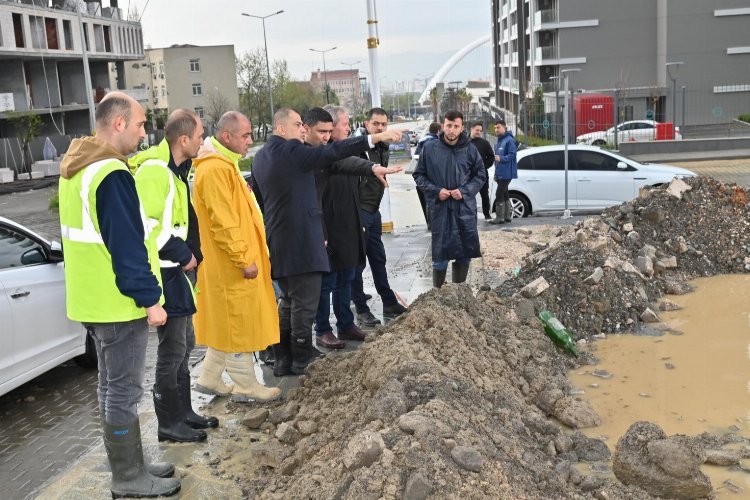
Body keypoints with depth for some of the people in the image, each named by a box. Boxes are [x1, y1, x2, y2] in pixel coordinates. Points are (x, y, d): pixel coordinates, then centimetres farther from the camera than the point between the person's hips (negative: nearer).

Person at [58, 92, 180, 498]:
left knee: (111, 386, 17)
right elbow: (127, 245, -23)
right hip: (118, 301, -10)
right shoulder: (111, 174, -20)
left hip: (92, 298, 10)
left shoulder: (75, 168, 12)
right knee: (124, 392, 0)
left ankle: (128, 467, 28)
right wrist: (149, 298, -18)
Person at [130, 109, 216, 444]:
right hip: (163, 273, -10)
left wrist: (190, 254, 13)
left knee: (184, 344, 18)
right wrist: (183, 254, -17)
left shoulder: (174, 169, 13)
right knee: (173, 348, -2)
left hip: (175, 270, 10)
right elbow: (147, 226, -26)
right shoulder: (154, 171, -19)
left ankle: (183, 412, 30)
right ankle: (169, 423, 12)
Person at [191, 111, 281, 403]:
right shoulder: (215, 170, -19)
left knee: (228, 324, 18)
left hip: (229, 266, 11)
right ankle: (246, 388, 11)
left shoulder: (224, 165, 15)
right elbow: (223, 223, -24)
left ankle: (210, 379, 27)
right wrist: (244, 259, -21)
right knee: (239, 326, 0)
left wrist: (247, 254, 21)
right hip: (232, 267, -11)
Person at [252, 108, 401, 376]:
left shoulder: (260, 157, 12)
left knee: (289, 301, 18)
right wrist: (375, 137, -20)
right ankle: (302, 359, 10)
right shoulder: (291, 151, -15)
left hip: (278, 241, 9)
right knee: (305, 302, 1)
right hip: (301, 240, -9)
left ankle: (282, 359, 23)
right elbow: (331, 152, -21)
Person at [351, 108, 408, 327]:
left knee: (378, 258, 16)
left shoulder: (383, 149, 10)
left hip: (374, 211, 8)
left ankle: (389, 303, 27)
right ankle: (361, 309, 9)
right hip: (358, 211, -8)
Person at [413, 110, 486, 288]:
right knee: (440, 255, 2)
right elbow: (419, 175, 5)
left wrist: (464, 191, -7)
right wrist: (435, 191, -10)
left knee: (465, 254, 10)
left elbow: (480, 175, 9)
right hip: (439, 209, -2)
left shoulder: (470, 150, 1)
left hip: (465, 209, 2)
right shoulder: (430, 149, -2)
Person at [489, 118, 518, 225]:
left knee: (499, 194, -11)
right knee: (505, 194, 14)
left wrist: (501, 158, -35)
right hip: (500, 174, 10)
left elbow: (512, 155, -20)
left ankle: (500, 217, -7)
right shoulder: (499, 141, 18)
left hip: (506, 173, -10)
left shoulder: (509, 140, -13)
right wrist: (496, 173, 24)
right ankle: (507, 216, 22)